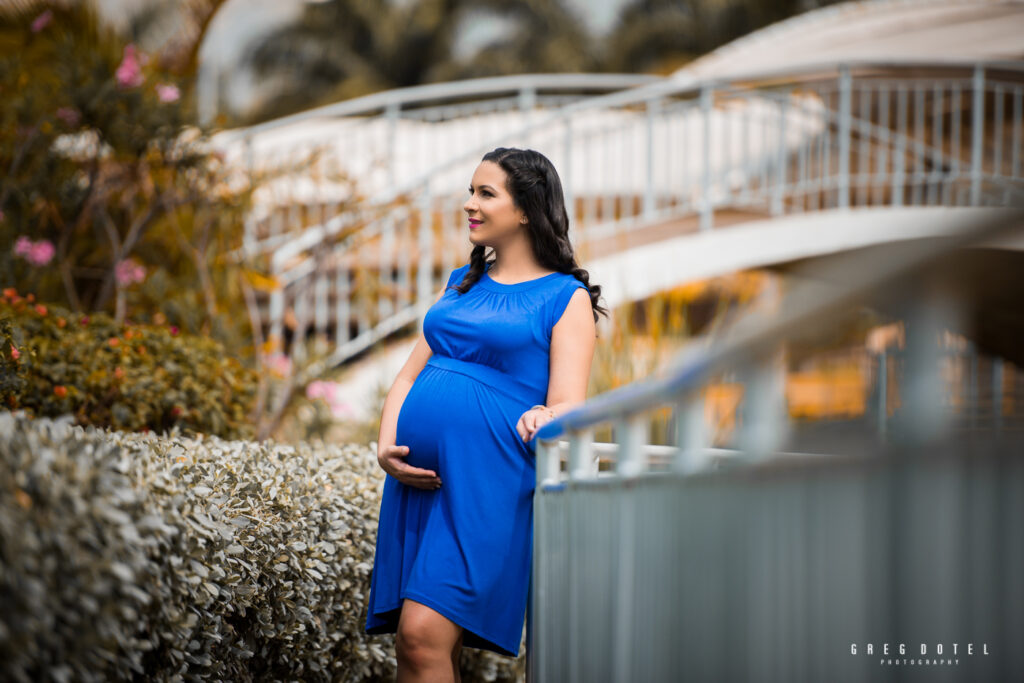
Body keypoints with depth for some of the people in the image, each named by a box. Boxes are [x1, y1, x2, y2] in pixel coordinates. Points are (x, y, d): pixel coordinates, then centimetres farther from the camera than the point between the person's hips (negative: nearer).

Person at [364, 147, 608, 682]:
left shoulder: (565, 297, 4)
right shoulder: (461, 283, 22)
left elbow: (569, 408, -4)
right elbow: (409, 375, 19)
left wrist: (542, 417, -28)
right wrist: (386, 447, 1)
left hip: (489, 478, -6)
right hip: (417, 477, 6)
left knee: (423, 637, -19)